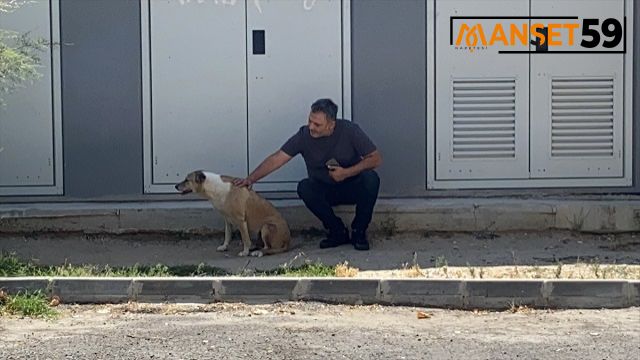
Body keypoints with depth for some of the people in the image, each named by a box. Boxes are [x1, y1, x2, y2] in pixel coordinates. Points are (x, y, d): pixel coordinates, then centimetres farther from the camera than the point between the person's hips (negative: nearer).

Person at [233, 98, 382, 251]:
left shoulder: (350, 131, -17)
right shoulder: (304, 135, -14)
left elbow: (376, 158, -16)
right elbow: (277, 158, -16)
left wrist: (347, 172, -26)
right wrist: (250, 179, -26)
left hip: (353, 187, -1)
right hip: (323, 191, 1)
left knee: (371, 179, -33)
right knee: (304, 188, -30)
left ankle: (358, 232, -12)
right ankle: (338, 231, -12)